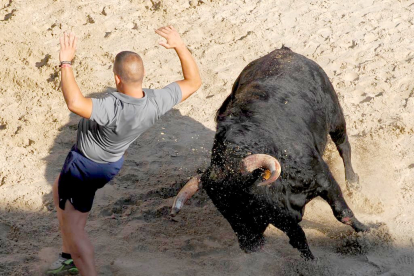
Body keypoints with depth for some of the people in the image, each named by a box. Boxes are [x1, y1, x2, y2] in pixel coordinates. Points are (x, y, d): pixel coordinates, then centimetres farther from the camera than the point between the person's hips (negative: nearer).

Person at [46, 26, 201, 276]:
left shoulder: (114, 109, -44)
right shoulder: (157, 102, -25)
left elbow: (75, 103, -60)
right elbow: (194, 82, -10)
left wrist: (66, 62, -49)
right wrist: (180, 45, -12)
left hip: (85, 165, -8)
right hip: (111, 162, 8)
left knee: (73, 228, 9)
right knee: (60, 192, 32)